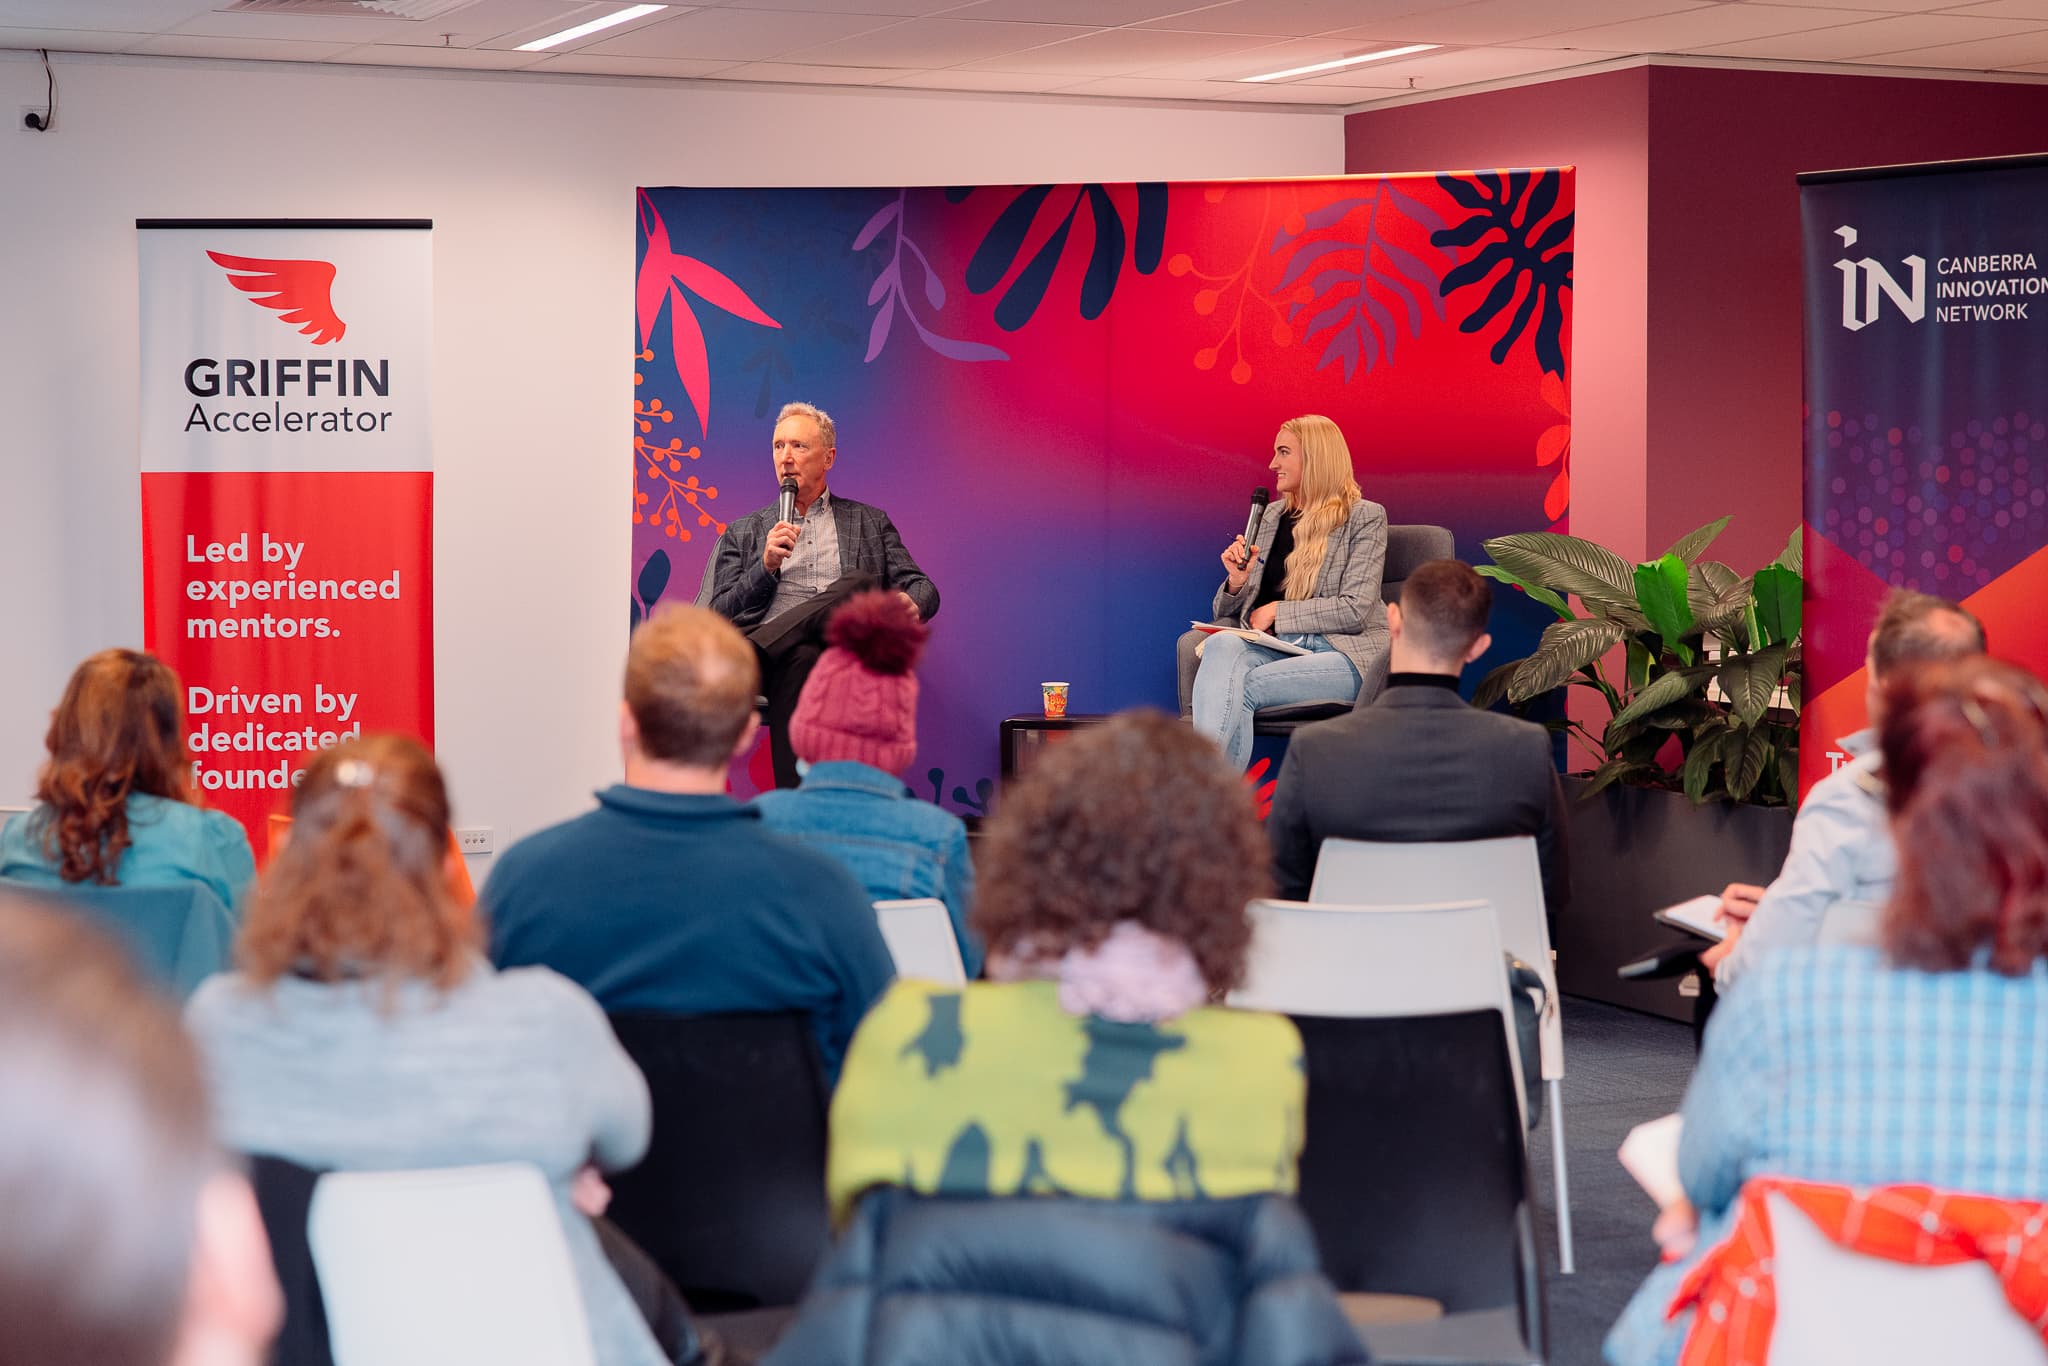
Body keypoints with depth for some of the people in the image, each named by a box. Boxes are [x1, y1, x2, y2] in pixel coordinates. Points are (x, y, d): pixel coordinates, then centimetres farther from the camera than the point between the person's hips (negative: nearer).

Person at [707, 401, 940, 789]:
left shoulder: (870, 522, 27)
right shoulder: (742, 533, 26)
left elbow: (923, 587, 16)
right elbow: (720, 615, 15)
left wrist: (910, 605, -11)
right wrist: (766, 565, -3)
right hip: (782, 652, -1)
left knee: (861, 584, -34)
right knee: (801, 657, -41)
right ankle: (796, 810, -50)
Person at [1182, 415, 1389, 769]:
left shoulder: (1365, 517, 5)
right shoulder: (1271, 516, 21)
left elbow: (1354, 610, -6)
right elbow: (1225, 614, 22)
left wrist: (1278, 612, -6)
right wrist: (1237, 581, 0)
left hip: (1345, 654, -4)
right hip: (1274, 648, 4)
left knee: (1240, 687, -32)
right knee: (1222, 646, -33)